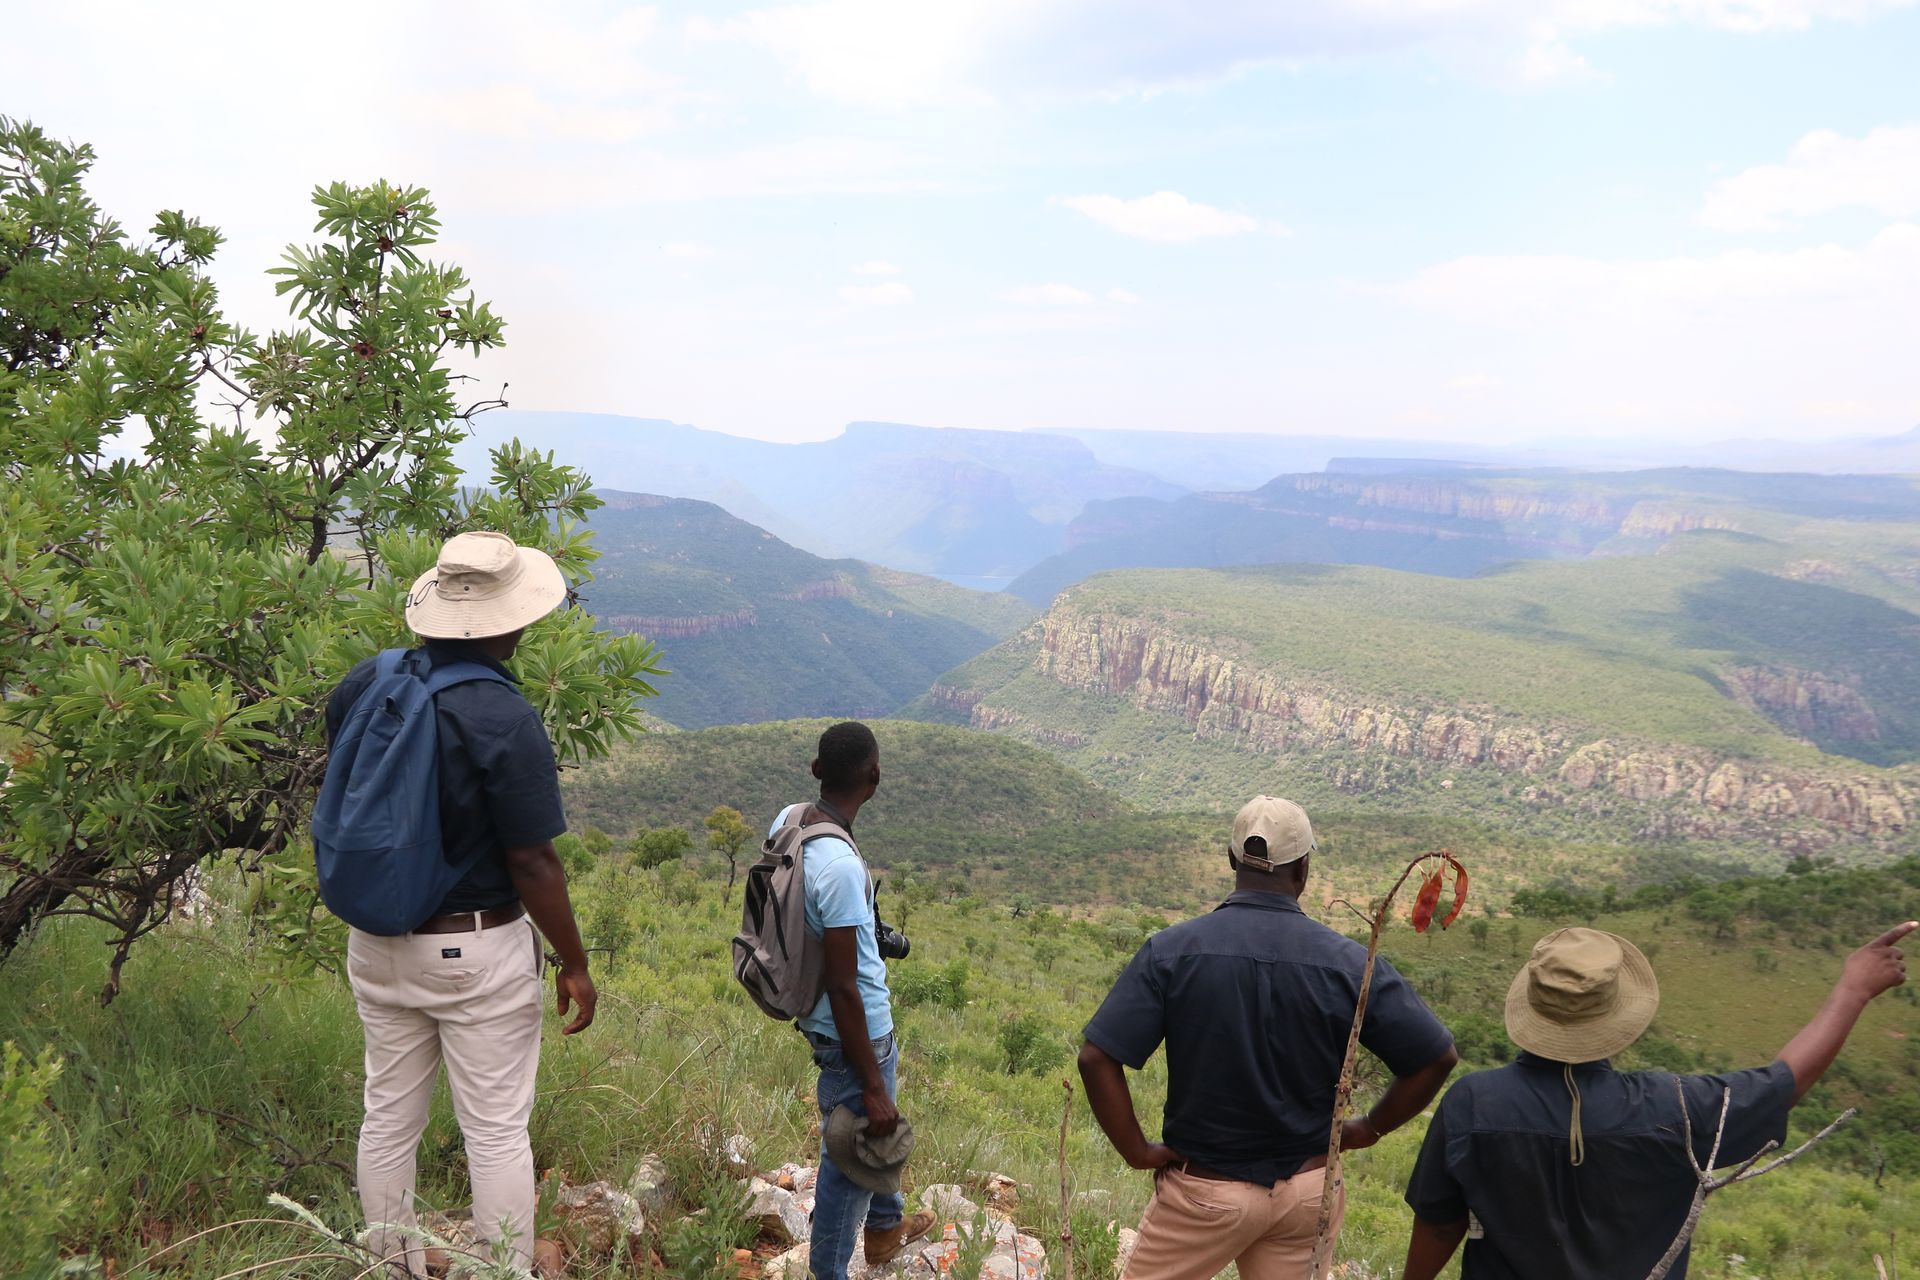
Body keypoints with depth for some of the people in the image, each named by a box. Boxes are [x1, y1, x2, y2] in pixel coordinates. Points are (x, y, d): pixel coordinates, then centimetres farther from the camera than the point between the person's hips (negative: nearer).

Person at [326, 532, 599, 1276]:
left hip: (376, 943, 6)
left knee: (389, 1118, 18)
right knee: (497, 1130, 7)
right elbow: (533, 863, -18)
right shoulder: (504, 719, -22)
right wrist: (574, 964, -8)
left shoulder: (360, 686, -5)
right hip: (477, 952, -6)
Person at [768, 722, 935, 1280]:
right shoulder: (841, 867, -33)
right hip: (855, 1028, -10)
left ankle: (885, 1226, 52)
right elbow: (843, 988, -29)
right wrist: (872, 1086, -20)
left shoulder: (787, 819, -7)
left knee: (882, 1123, 30)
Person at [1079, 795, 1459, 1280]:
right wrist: (1369, 1128, 5)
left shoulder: (1172, 950, -14)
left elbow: (1097, 1058, -18)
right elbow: (1436, 1057, -6)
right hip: (1309, 1188, 2)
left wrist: (1138, 1151, -7)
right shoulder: (1349, 962, -10)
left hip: (1206, 1189, -2)